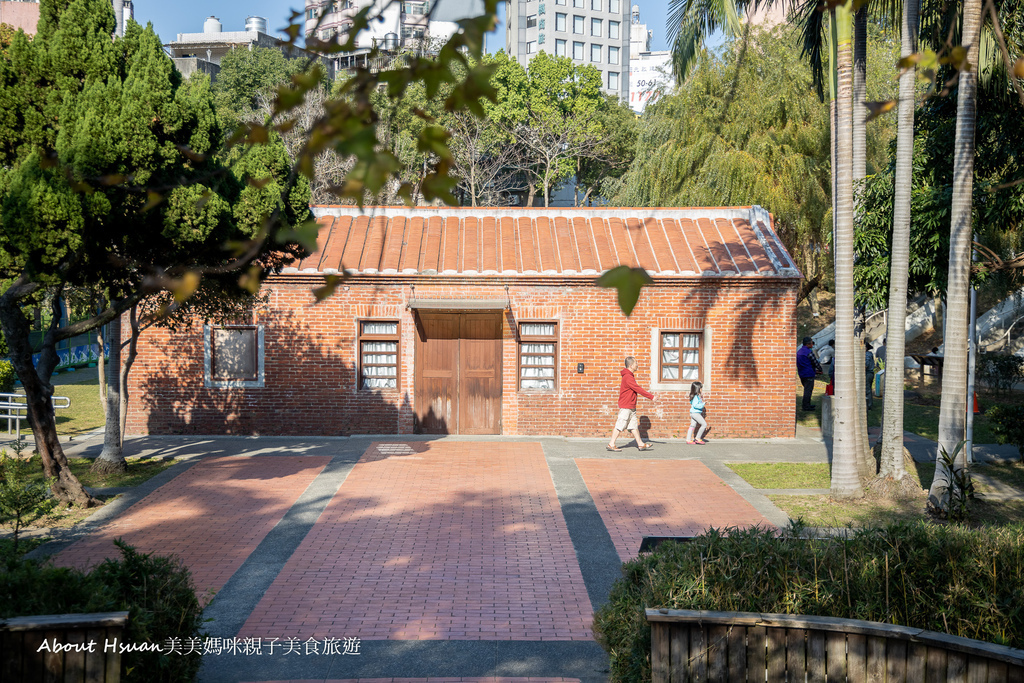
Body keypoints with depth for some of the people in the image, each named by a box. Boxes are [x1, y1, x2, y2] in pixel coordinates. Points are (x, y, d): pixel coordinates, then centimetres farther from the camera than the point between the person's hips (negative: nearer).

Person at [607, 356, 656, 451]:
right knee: (620, 425, -5)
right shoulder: (628, 377, -18)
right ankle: (611, 444, 0)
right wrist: (651, 397, -16)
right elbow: (638, 389, -20)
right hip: (625, 407, -10)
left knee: (634, 425, 11)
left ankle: (641, 444, 15)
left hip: (631, 407, 10)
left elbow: (637, 389, 20)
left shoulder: (629, 376, 15)